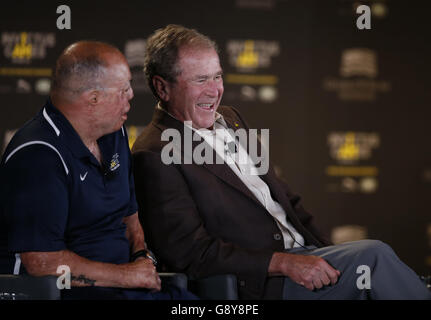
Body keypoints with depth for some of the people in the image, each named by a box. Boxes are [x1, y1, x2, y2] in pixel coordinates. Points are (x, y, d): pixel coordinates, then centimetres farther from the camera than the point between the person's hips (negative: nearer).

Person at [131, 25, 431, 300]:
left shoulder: (230, 119, 17)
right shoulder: (153, 155, -9)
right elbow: (190, 252, -16)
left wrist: (328, 251, 6)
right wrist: (283, 263, -22)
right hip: (258, 285, -8)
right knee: (374, 256, -23)